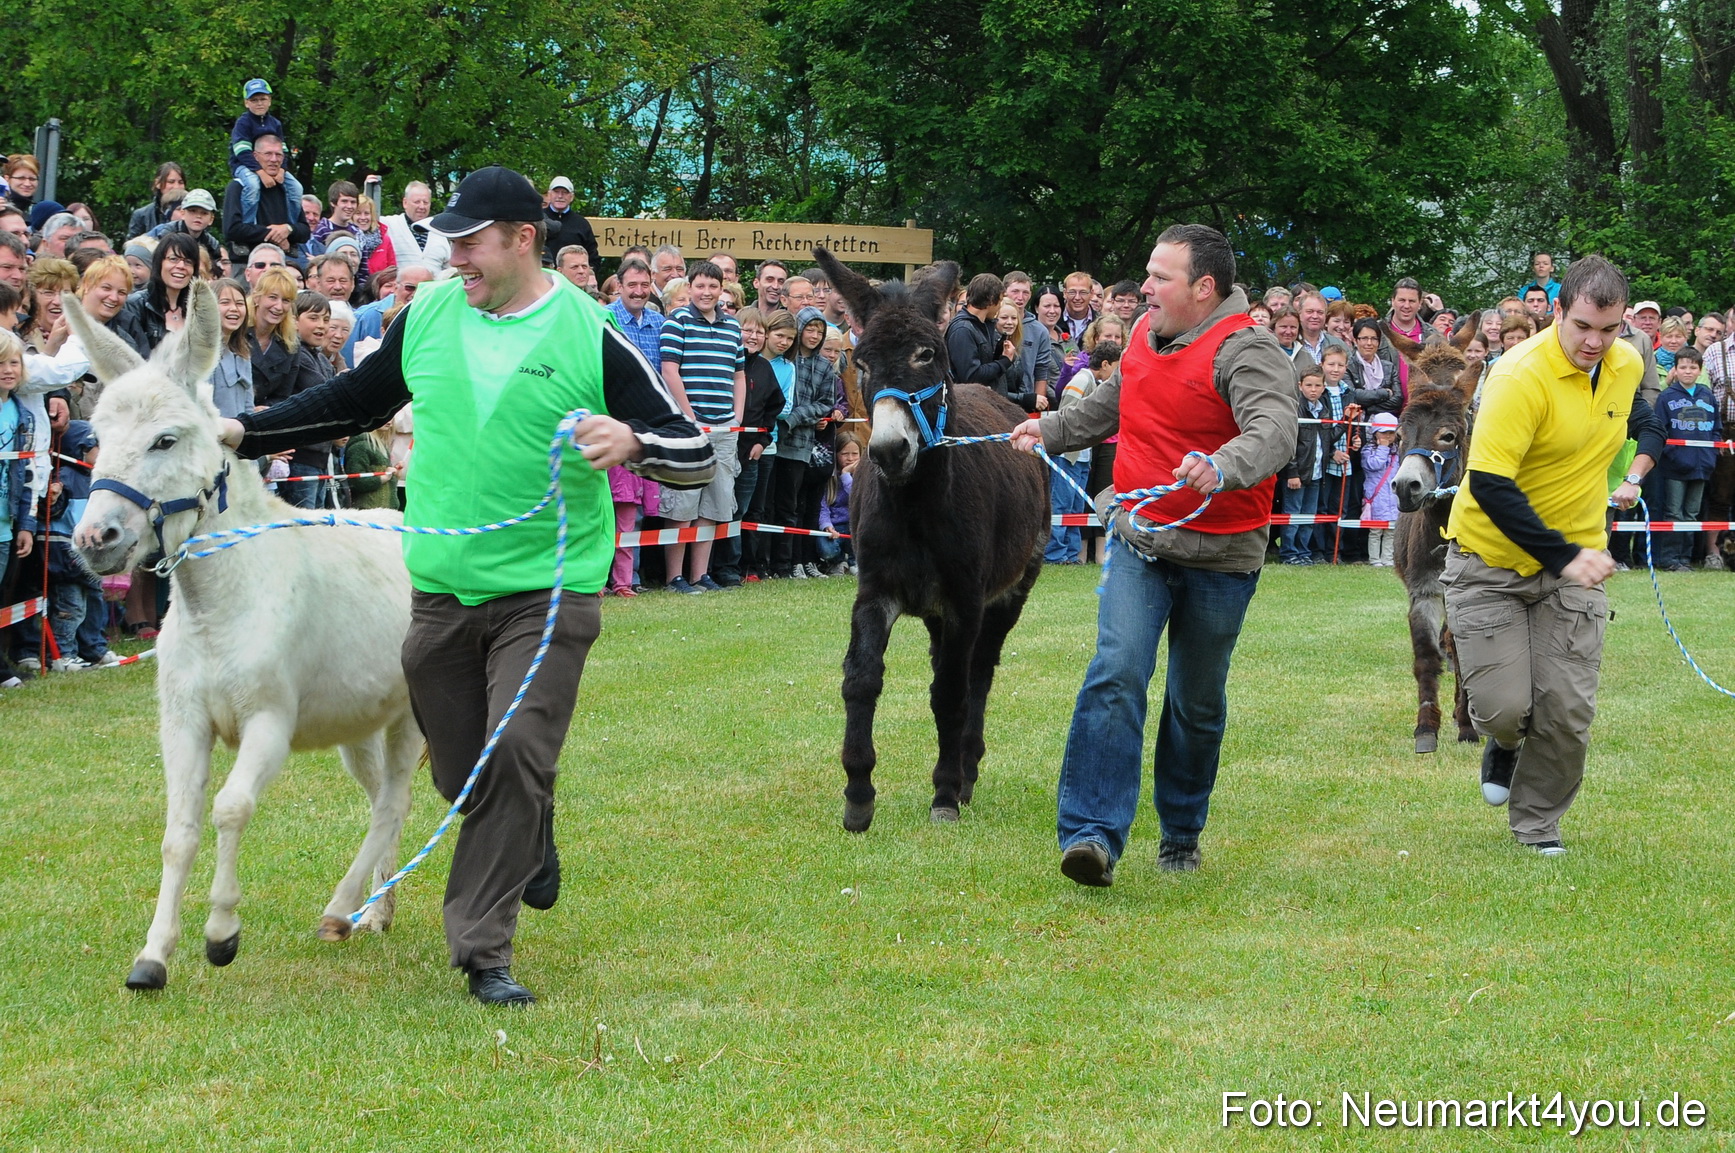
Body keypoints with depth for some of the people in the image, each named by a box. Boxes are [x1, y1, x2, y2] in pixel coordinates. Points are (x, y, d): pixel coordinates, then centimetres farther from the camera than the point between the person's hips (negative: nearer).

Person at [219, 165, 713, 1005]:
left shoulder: (591, 336, -8)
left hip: (547, 592, -4)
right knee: (463, 773, 11)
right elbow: (352, 403, 20)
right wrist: (243, 432, 12)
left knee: (516, 759, -14)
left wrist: (632, 443, -29)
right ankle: (532, 842, 43)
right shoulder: (426, 318, 4)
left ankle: (484, 951, -5)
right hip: (442, 589, 4)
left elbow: (696, 455, -8)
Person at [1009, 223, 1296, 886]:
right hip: (1139, 544, 4)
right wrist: (1050, 430, 34)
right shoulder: (1146, 333, 7)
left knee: (1198, 704, 11)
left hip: (1219, 557, -4)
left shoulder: (1245, 351, -17)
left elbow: (1275, 432, -35)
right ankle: (1093, 836, -23)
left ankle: (1181, 837, 31)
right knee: (1116, 676, -16)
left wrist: (1221, 467, -53)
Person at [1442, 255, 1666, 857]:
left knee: (1568, 711, -4)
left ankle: (1538, 823, 21)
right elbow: (1488, 485, -29)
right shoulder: (1521, 376, -25)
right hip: (1491, 558, -4)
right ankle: (1506, 740, 29)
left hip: (1575, 558, 4)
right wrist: (1562, 556, -31)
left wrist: (1635, 472, 11)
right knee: (1502, 707, -10)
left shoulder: (1627, 365, -3)